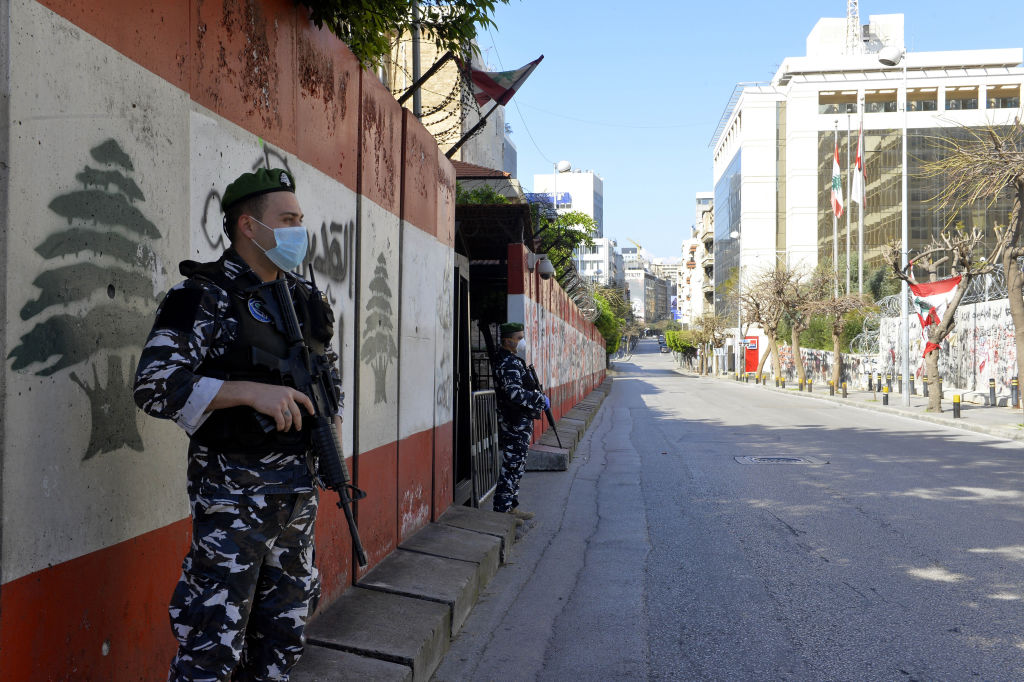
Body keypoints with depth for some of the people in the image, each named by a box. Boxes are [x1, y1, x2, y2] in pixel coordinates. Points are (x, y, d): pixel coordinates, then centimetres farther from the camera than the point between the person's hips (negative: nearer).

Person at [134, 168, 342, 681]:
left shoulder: (306, 300, 11)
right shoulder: (203, 296, -9)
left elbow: (330, 370, 25)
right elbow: (153, 385, -17)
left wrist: (331, 413, 5)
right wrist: (250, 392, -25)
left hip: (296, 491, 7)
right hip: (231, 490, -6)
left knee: (283, 633, 17)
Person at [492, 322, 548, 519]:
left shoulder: (514, 361, 16)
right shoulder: (508, 363, -18)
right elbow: (514, 393, -30)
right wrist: (541, 399, -20)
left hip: (519, 424, 11)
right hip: (515, 425, -11)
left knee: (515, 467, 16)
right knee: (512, 467, -5)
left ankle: (511, 506, 25)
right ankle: (502, 510, 0)